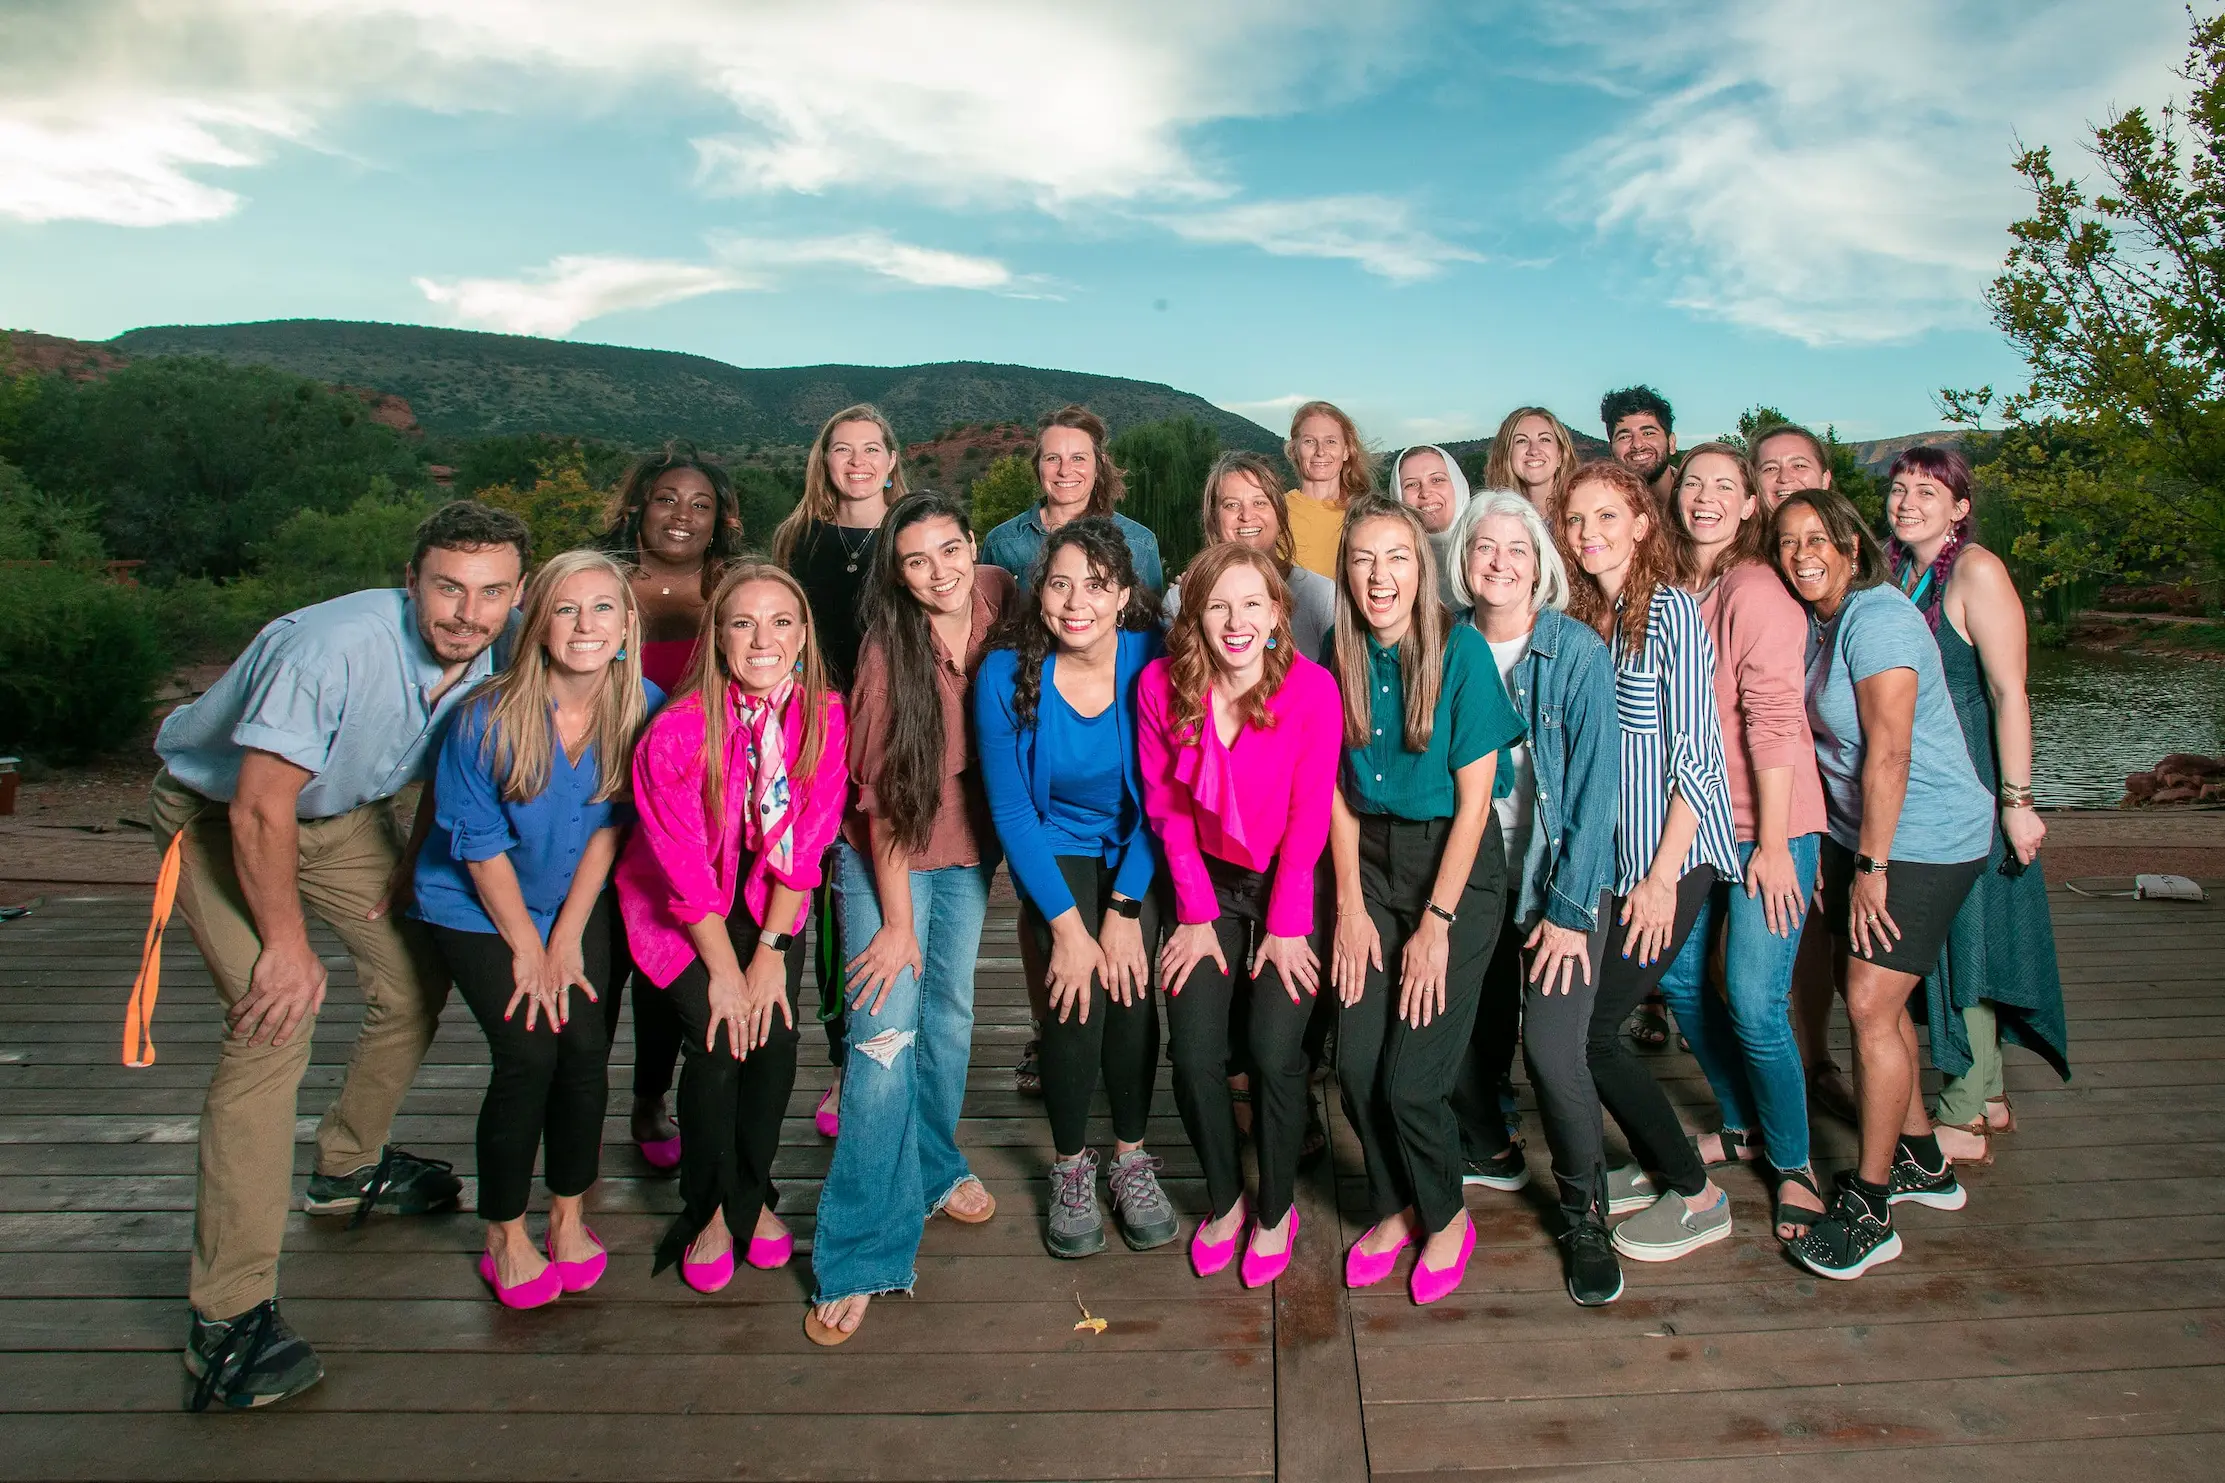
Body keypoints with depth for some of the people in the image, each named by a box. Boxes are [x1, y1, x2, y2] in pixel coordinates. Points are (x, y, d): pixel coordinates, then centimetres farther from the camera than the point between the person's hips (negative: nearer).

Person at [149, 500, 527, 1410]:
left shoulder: (498, 655, -17)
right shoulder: (333, 649, -37)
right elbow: (260, 812, -30)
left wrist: (411, 871, 2)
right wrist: (287, 943, -22)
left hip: (344, 813, 7)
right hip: (220, 816, -7)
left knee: (415, 981, 10)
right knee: (277, 1017, -20)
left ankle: (348, 1168, 36)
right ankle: (228, 1314, -14)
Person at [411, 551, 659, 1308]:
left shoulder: (643, 709, -15)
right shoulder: (487, 718, -23)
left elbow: (609, 827, -7)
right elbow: (480, 845, -13)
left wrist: (567, 939, -6)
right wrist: (527, 947, -8)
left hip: (578, 903, 3)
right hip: (477, 908, -2)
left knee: (587, 1047, -7)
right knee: (528, 1053, -12)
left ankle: (569, 1214, 17)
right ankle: (504, 1233, 11)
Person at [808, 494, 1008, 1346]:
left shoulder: (1000, 597, -9)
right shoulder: (890, 649, -21)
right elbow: (884, 796, -18)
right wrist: (896, 923, -16)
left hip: (970, 846, 5)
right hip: (888, 854, -4)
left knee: (950, 1013, 14)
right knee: (885, 1034, -9)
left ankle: (936, 1169, 37)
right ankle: (859, 1257, -2)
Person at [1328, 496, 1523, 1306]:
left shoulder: (1461, 650, -14)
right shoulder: (1342, 654, -2)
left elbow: (1474, 799, -12)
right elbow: (1339, 790, 4)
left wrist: (1435, 923, -12)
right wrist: (1350, 906, -1)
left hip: (1456, 865, -4)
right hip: (1370, 859, 4)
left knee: (1412, 1077, -6)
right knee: (1356, 1066, 0)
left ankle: (1446, 1215, 24)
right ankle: (1395, 1206, 28)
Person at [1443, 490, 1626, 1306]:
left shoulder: (1577, 651, -10)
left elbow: (1595, 784, -11)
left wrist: (1569, 907, -13)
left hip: (1562, 879, -3)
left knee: (1552, 1049, -12)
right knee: (1462, 1030, 6)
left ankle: (1585, 1213, 13)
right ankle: (1489, 1151, 39)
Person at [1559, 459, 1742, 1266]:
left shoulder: (1669, 608, -11)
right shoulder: (1579, 616, 9)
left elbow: (1696, 752, -14)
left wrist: (1663, 876, -17)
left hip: (1670, 854, -6)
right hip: (1608, 855, 7)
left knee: (1586, 1029, -7)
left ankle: (1699, 1198, 12)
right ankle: (1657, 1162, 28)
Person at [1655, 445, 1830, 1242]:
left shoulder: (1755, 591, -14)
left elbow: (1773, 720, -17)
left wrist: (1772, 844, -18)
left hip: (1766, 826, -7)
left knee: (1755, 1004, -7)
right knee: (1680, 979, 12)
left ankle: (1793, 1162, 17)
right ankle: (1742, 1126, 34)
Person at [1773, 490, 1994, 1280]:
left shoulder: (1876, 619, -19)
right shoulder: (1820, 624, 9)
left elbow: (1888, 754, -22)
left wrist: (1871, 866, -20)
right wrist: (1840, 852, 11)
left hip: (1924, 839, -9)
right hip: (1863, 833, 9)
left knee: (1871, 1005, -10)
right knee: (1870, 994, 15)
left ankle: (1869, 1210, 2)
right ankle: (1922, 1160, 34)